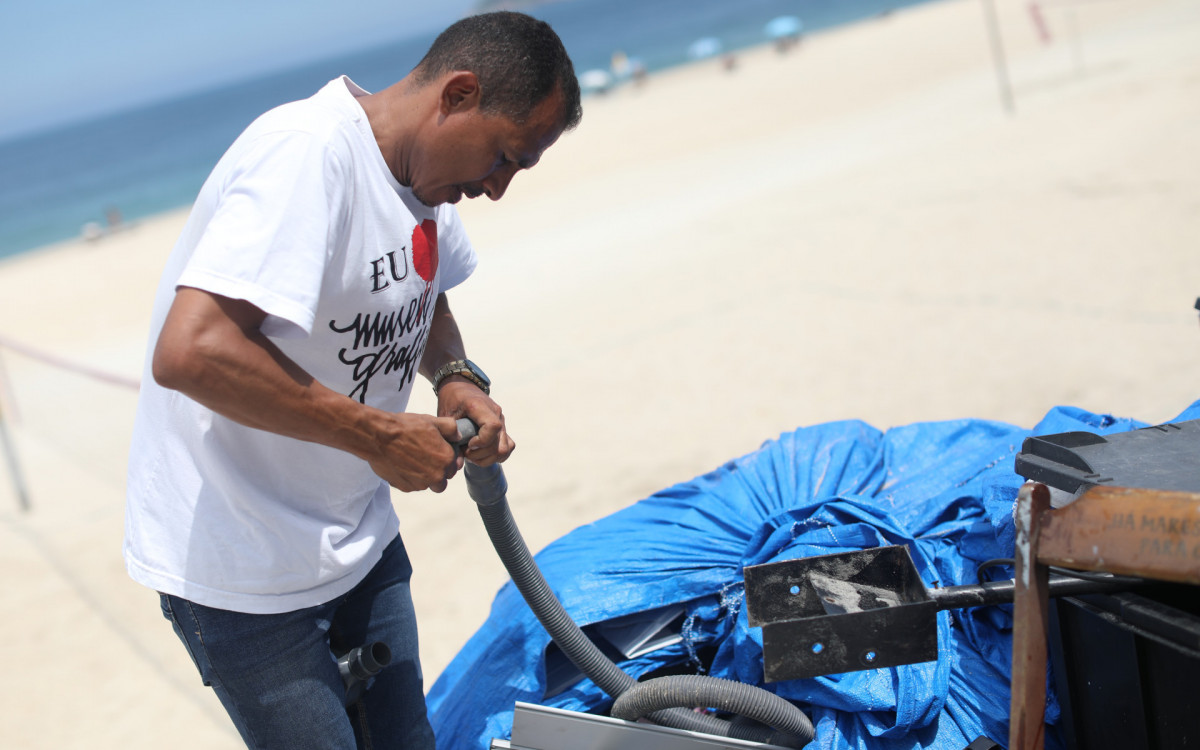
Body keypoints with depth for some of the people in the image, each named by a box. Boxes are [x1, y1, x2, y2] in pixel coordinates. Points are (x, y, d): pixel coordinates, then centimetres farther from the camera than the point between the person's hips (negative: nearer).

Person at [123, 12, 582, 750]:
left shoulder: (427, 167, 2)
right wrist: (382, 437, -28)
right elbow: (190, 352, -38)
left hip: (361, 541, 8)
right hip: (244, 572, -8)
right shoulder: (308, 153, -27)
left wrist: (457, 377, -2)